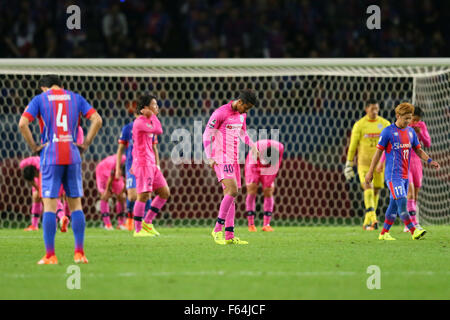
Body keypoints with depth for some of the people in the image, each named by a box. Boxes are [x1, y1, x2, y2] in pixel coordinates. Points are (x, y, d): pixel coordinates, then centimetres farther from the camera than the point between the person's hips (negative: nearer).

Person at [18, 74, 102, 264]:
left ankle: (50, 255, -6)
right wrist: (86, 144, 6)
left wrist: (33, 147, -2)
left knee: (49, 205, -1)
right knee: (76, 204, 8)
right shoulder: (75, 98, 12)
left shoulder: (40, 99, 4)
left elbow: (23, 124, -10)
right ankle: (79, 253, 3)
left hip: (50, 156, -2)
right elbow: (97, 120, 2)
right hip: (72, 156, 2)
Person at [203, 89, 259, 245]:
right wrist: (210, 158, -19)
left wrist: (252, 145, 14)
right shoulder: (220, 113, -12)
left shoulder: (242, 114, 12)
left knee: (230, 196, 5)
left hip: (233, 160, 8)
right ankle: (218, 229, -16)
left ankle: (229, 236, 5)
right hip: (222, 159, -8)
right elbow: (207, 135, -11)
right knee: (232, 191, -21)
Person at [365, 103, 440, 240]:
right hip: (393, 174, -7)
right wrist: (370, 172, -3)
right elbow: (378, 152, -4)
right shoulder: (388, 131, -7)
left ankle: (384, 233, 16)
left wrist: (429, 161, -1)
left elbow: (418, 150, 17)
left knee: (394, 204, 9)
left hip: (405, 175, 7)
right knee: (402, 202, -16)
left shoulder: (411, 131, 11)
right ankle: (413, 231, -21)